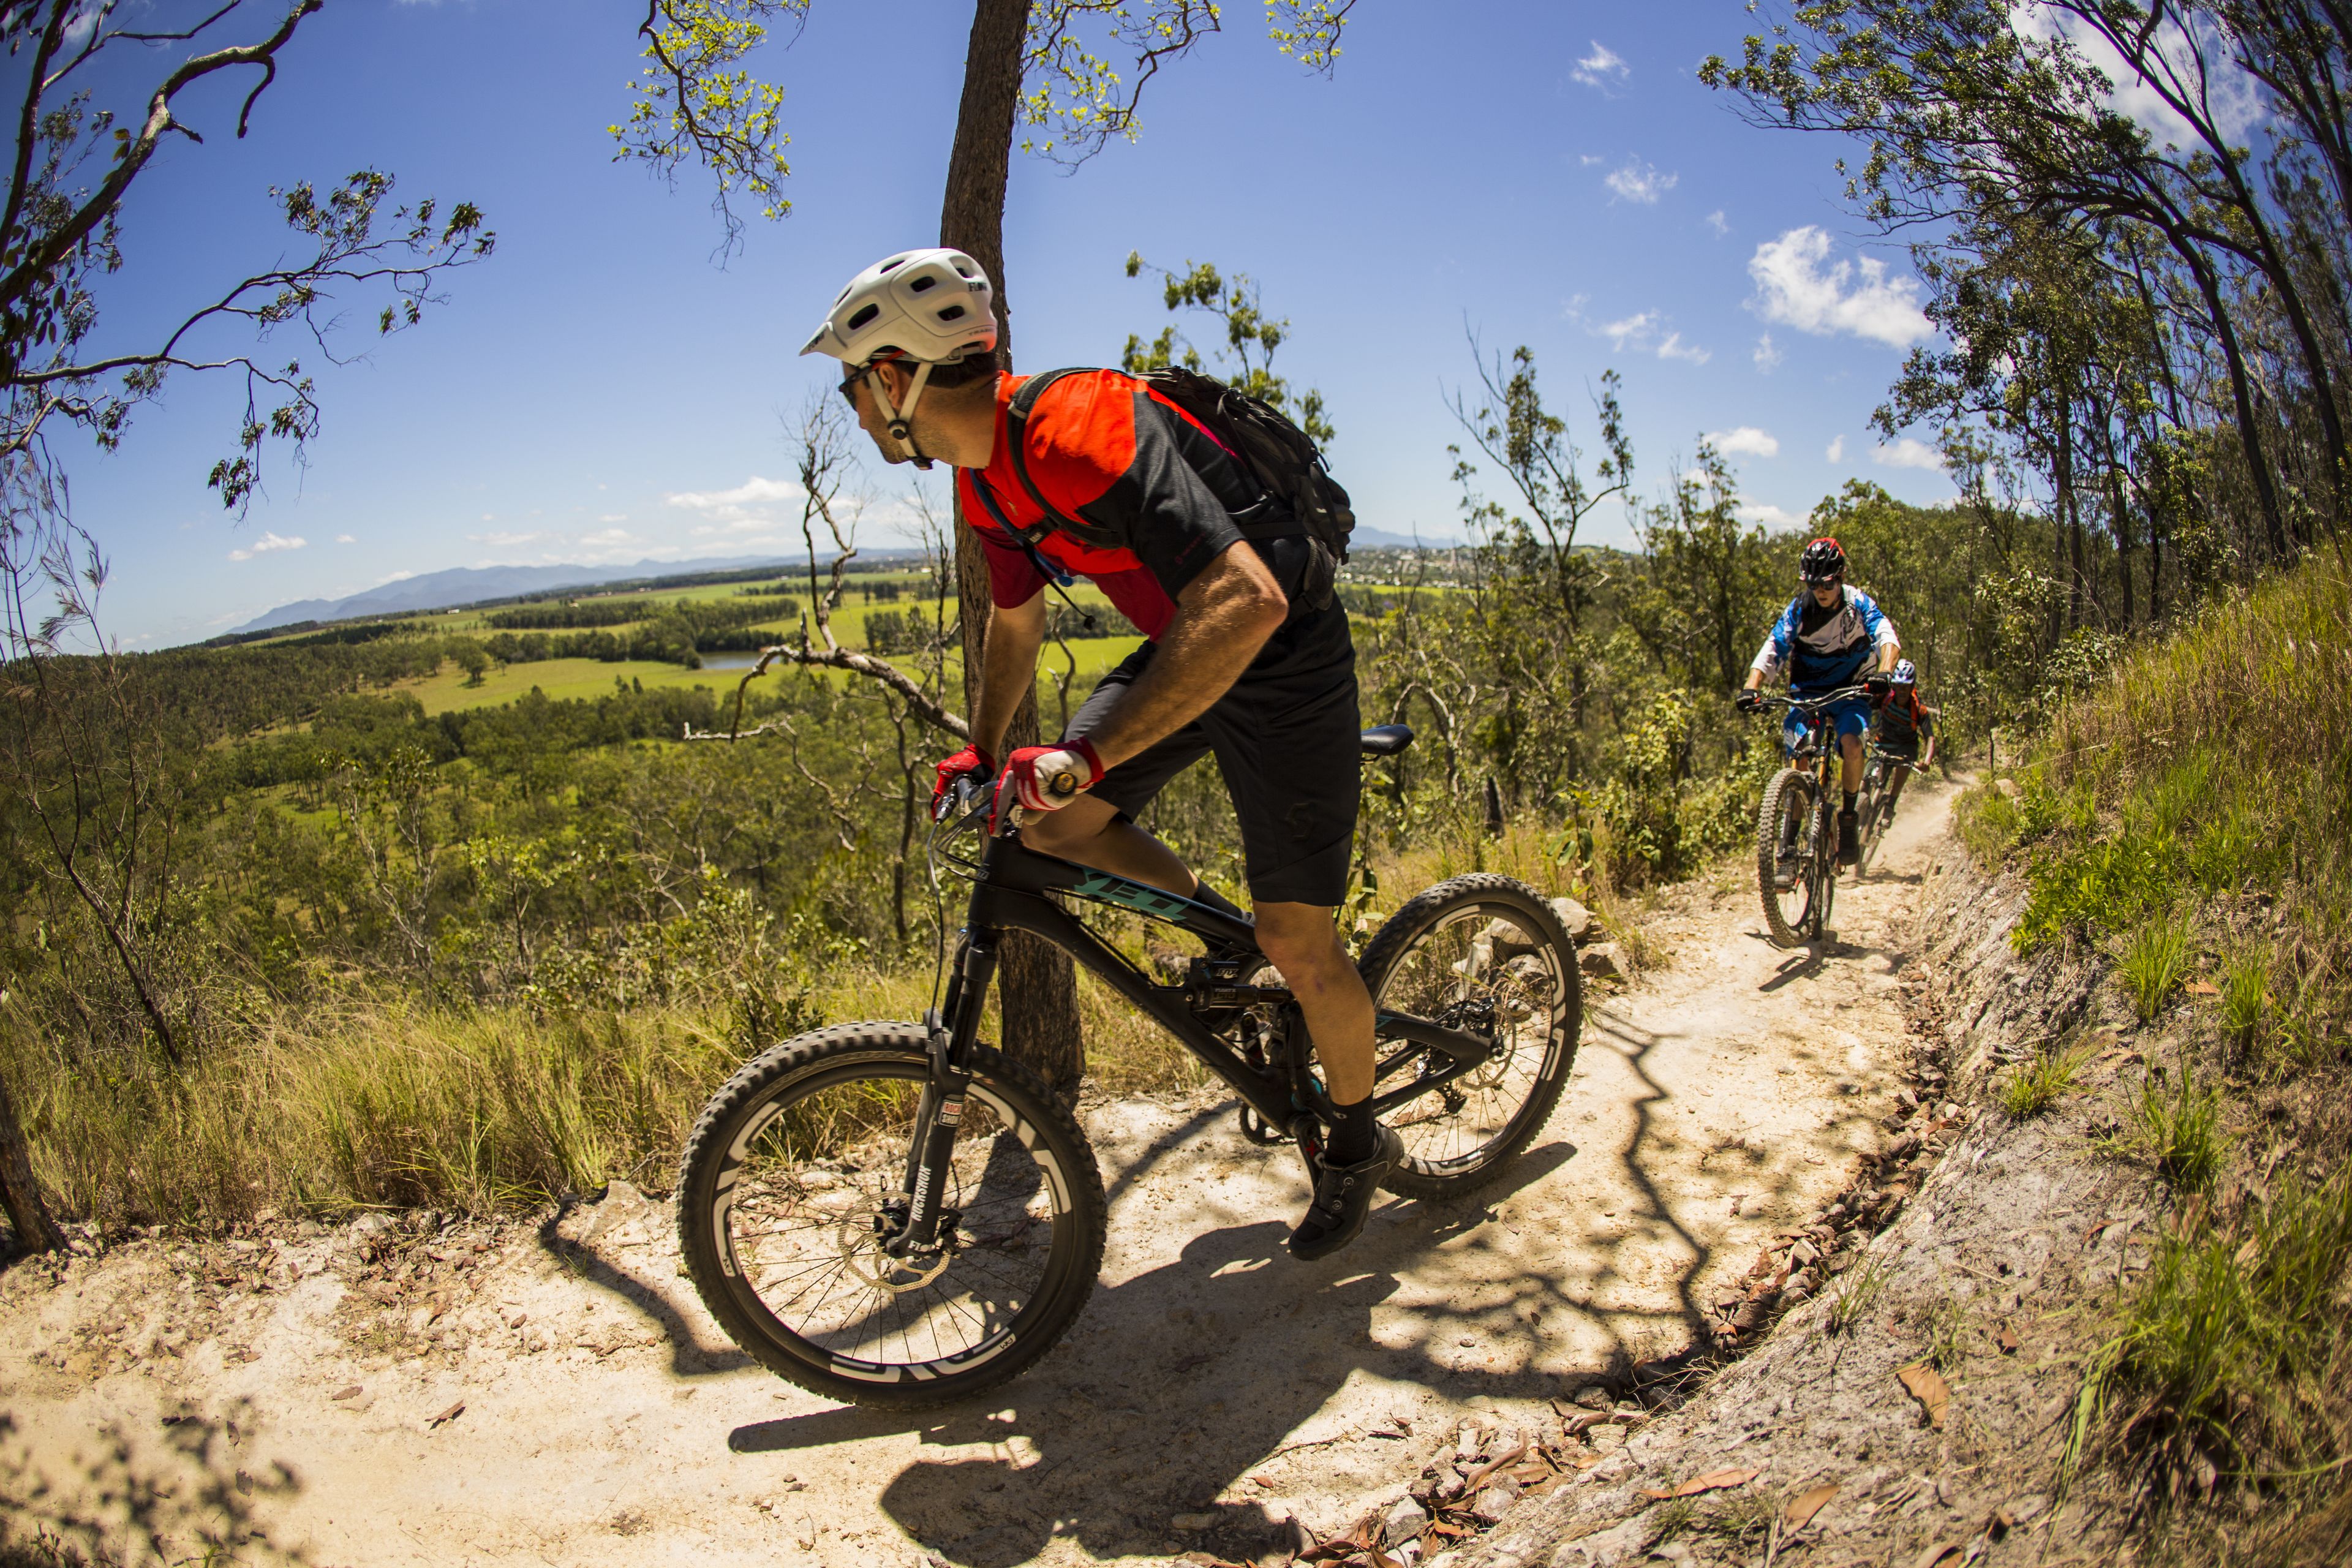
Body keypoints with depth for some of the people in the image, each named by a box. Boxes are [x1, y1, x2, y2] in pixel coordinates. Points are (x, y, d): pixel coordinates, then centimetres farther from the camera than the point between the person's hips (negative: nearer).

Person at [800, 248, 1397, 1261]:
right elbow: (1015, 619, 18)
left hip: (1282, 648, -8)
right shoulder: (984, 476, -1)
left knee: (1297, 946, -4)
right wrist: (982, 756, 23)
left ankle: (1357, 1146, 22)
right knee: (1052, 824, -1)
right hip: (1180, 644, 8)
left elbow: (1246, 602, -41)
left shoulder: (1081, 430, -31)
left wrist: (1093, 753, -41)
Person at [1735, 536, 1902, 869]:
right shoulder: (1799, 609, -7)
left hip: (1851, 691, -1)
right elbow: (1772, 651, -14)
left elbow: (1888, 638, -25)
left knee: (1850, 745, -29)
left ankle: (1848, 819, -7)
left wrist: (1883, 673, -47)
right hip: (1807, 691, 1)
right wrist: (1751, 687, -32)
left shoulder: (1858, 604, -11)